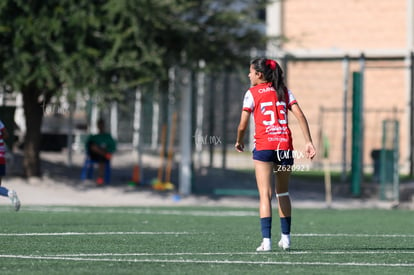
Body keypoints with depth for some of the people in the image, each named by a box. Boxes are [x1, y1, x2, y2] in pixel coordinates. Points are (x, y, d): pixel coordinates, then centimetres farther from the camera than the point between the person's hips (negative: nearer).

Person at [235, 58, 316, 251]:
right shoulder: (284, 91, 13)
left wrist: (239, 142, 20)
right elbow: (300, 115, 2)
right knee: (283, 192, 18)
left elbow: (243, 126, 1)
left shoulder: (252, 93, 3)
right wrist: (309, 142, 1)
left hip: (263, 146, -4)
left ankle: (266, 240, -16)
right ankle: (285, 238, 21)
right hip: (285, 146, 4)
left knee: (265, 194, -6)